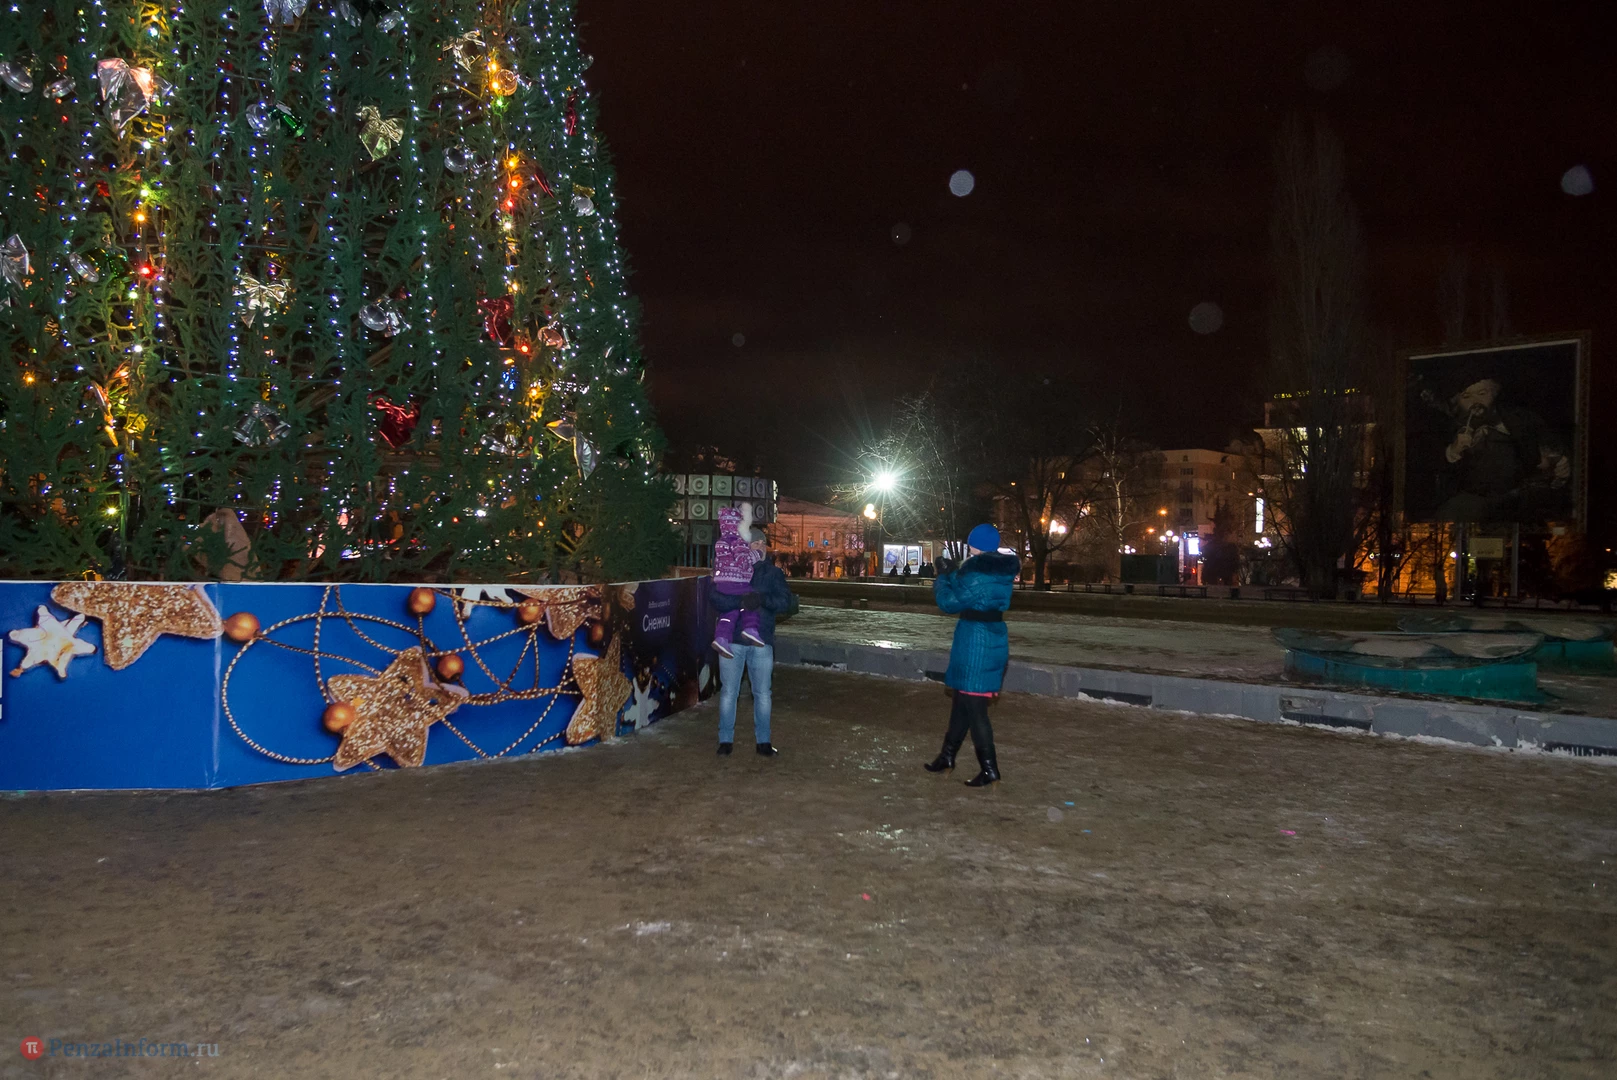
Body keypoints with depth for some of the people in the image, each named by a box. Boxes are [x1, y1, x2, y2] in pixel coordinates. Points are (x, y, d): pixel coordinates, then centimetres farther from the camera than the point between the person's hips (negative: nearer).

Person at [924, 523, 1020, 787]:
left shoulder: (977, 573, -19)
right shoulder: (1001, 570, 8)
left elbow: (949, 602, -11)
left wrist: (943, 578, 5)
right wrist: (953, 573, 13)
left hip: (975, 641, -9)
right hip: (993, 637, 9)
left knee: (973, 705, -3)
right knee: (963, 698, 18)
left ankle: (989, 768, -1)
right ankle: (948, 755, 29)